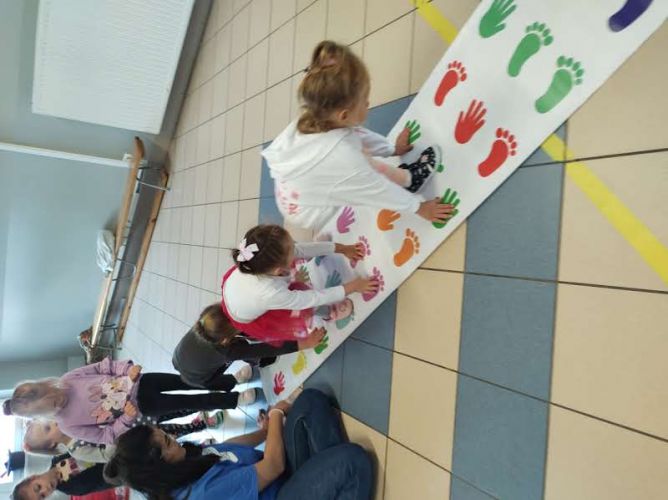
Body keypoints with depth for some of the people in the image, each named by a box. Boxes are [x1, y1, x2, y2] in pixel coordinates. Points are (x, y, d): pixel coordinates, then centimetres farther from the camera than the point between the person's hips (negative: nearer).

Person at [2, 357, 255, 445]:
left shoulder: (68, 379, -6)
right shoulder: (69, 425, -11)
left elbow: (104, 366, -1)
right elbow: (107, 435, -8)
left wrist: (129, 368, -16)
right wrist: (126, 419, -23)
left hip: (137, 384, 3)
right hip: (141, 409, -3)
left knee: (186, 381, -8)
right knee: (189, 402, -11)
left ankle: (231, 380, 4)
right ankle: (235, 399, 0)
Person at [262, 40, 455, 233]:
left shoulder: (313, 120, -17)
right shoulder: (343, 157, -39)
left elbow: (360, 135, 2)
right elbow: (380, 190, -24)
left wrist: (393, 148, 16)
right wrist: (419, 207, -8)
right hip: (311, 216, -7)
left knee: (360, 143, 7)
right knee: (380, 171, -14)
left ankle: (404, 176, 15)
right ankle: (409, 177, 15)